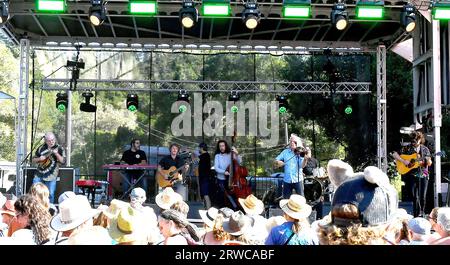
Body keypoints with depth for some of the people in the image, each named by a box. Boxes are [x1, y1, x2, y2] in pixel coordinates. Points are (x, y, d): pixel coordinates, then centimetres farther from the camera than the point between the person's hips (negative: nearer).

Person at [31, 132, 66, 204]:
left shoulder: (59, 148, 0)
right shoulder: (41, 148, 9)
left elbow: (63, 161, -10)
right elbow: (33, 160, 16)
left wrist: (56, 154, -24)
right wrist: (39, 159, -5)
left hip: (51, 176, -3)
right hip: (39, 174, 3)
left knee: (50, 194, -4)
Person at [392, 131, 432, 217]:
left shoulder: (425, 149, 10)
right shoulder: (407, 148, 4)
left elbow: (429, 164, 8)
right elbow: (394, 154, -1)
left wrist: (428, 160, -15)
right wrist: (403, 161, -13)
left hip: (423, 175, 2)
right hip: (412, 175, -2)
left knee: (423, 197, 1)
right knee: (415, 197, -6)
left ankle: (422, 214, 14)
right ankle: (417, 215, 0)